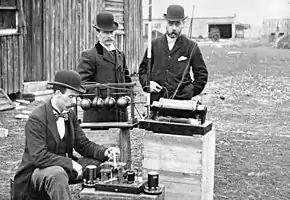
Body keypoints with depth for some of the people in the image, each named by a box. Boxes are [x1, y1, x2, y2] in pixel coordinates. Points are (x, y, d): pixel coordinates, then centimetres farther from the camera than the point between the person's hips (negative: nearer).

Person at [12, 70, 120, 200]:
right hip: (38, 171, -7)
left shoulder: (70, 114, 4)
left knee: (97, 162, -6)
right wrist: (71, 163, -29)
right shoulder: (36, 119, -19)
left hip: (64, 168, 7)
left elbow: (83, 144, 7)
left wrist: (104, 152, -12)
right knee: (57, 173, -38)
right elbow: (39, 156, -27)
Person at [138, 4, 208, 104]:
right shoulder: (154, 44, 9)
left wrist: (192, 91, 1)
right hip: (156, 99, 2)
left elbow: (202, 74, 9)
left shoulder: (191, 47, 3)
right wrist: (147, 83, 2)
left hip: (182, 101, -2)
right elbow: (143, 69, 19)